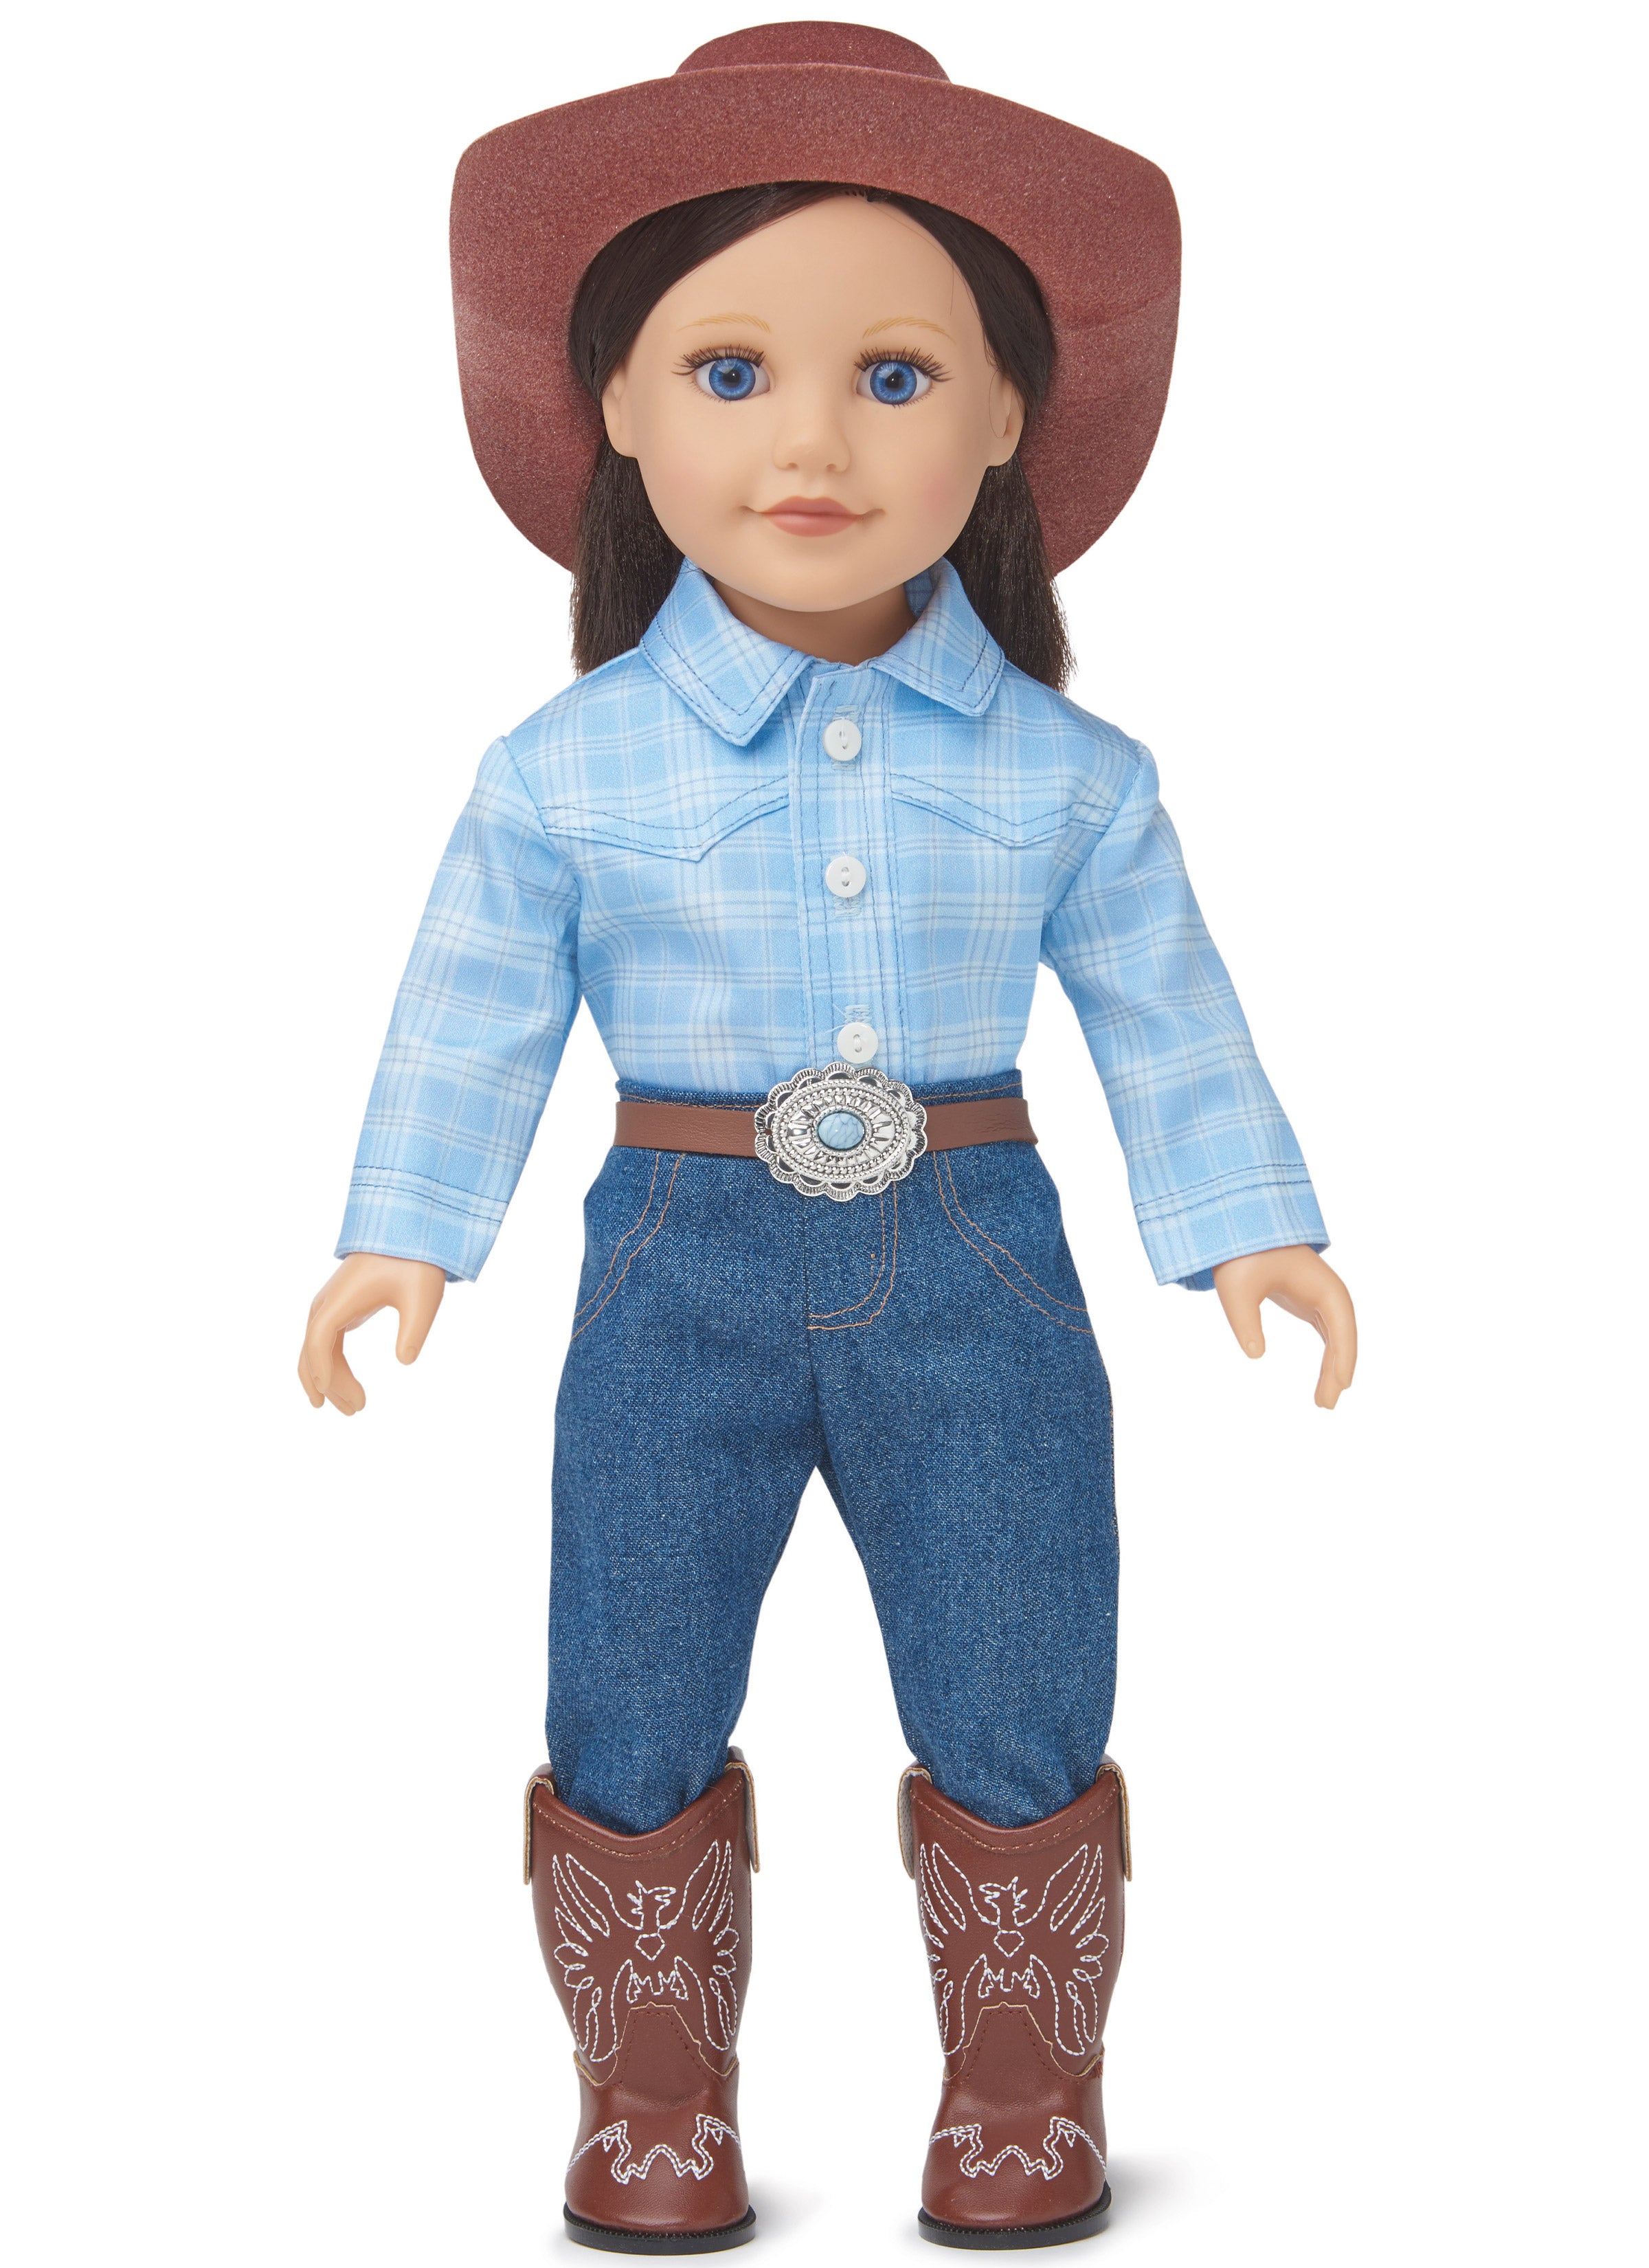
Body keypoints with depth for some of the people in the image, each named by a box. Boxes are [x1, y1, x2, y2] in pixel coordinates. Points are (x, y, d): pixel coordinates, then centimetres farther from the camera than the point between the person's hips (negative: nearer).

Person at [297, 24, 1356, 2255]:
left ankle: (1024, 2084, 26)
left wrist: (1254, 1230, 1)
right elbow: (476, 1021, 2)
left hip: (976, 1262, 0)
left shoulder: (1066, 776, -3)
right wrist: (403, 1236, -3)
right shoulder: (566, 770, -6)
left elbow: (1167, 1016, 4)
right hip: (683, 1270, 0)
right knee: (632, 1730, 7)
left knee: (1020, 1728, 6)